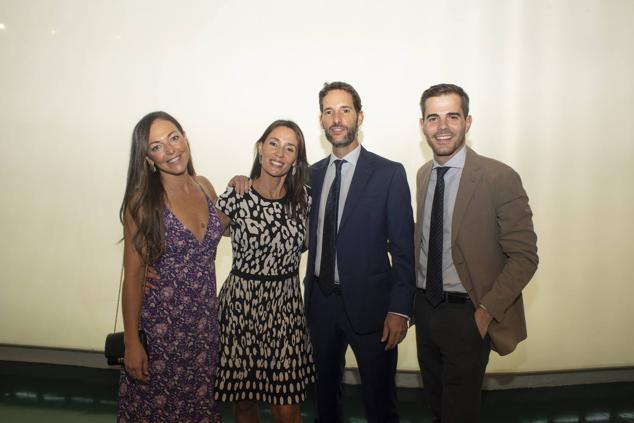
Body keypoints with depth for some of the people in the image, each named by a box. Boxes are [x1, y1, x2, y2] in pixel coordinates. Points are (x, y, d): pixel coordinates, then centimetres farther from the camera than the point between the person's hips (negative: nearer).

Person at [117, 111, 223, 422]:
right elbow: (133, 275, -10)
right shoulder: (143, 202, -14)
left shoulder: (204, 187, 0)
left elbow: (222, 228, 20)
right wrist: (131, 342, -9)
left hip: (205, 319, 4)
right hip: (161, 323, -4)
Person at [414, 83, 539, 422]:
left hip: (468, 315, -5)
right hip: (425, 307, 6)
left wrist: (487, 311, -17)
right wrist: (414, 298, 6)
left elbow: (524, 256, -14)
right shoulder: (423, 174, 4)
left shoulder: (499, 178, -16)